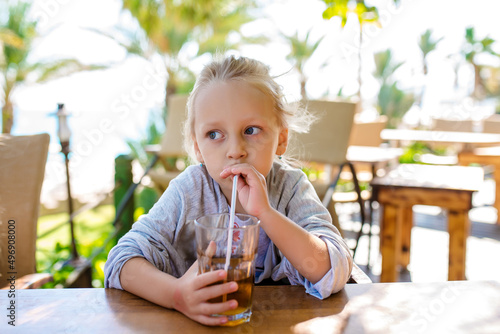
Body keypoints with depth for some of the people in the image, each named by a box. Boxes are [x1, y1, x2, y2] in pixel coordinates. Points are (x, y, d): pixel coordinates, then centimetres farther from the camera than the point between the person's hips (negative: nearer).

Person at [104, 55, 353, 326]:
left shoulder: (291, 188, -13)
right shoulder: (189, 190, -12)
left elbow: (336, 273, -22)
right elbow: (122, 261, -15)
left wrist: (264, 212, -32)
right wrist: (176, 294, -35)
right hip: (198, 323, 0)